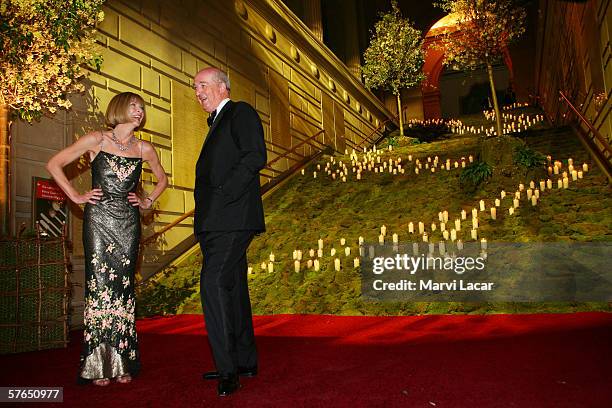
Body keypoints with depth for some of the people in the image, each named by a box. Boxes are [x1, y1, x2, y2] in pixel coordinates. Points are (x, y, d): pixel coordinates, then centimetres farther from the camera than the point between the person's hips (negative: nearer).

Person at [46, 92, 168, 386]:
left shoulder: (144, 149, 10)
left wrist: (148, 201, 12)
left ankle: (122, 364, 10)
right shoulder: (96, 140, 1)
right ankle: (97, 366, 2)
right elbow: (54, 164, 4)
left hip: (128, 222, 3)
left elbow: (162, 179, 26)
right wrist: (76, 196, -2)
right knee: (99, 286, -6)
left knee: (124, 288, 2)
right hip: (98, 220, -2)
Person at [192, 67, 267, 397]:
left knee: (213, 283, -17)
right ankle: (245, 361, 22)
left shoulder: (241, 112, 0)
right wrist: (205, 214, 11)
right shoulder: (217, 124, 27)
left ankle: (228, 369, -10)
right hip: (219, 221, 10)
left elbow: (256, 156, -16)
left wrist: (223, 194, -19)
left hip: (232, 218, -10)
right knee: (232, 288, 12)